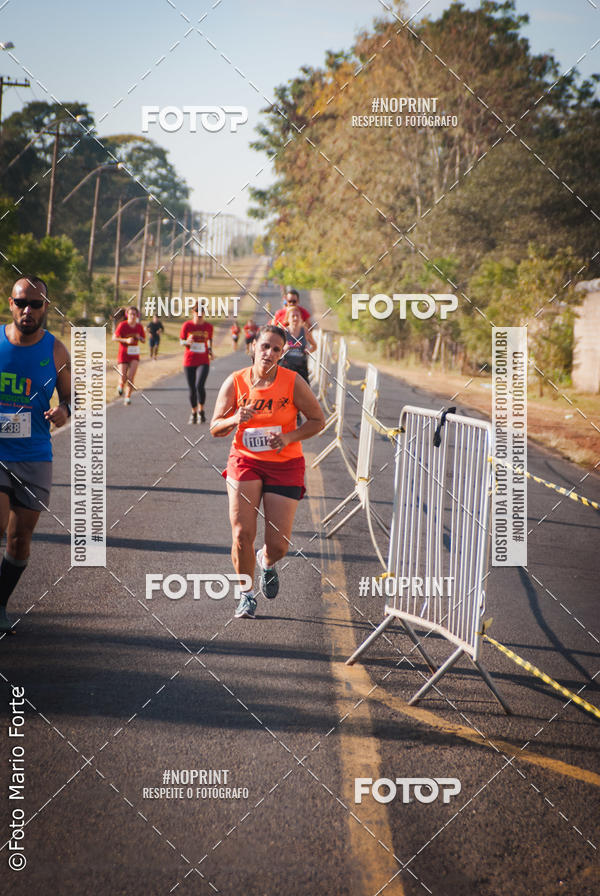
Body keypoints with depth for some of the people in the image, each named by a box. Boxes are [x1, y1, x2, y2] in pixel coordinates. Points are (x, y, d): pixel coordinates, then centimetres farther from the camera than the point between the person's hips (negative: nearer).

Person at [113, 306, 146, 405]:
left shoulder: (139, 327, 2)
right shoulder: (122, 325, -9)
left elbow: (144, 340, 11)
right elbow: (114, 338, -13)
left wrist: (139, 337, -12)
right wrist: (126, 340, -26)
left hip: (134, 356, 2)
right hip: (123, 354, -2)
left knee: (131, 377, -13)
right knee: (123, 378, -5)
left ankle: (128, 397, -3)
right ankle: (121, 385, 32)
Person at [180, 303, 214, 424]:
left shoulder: (208, 326, 2)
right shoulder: (187, 325, -3)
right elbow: (181, 341, 4)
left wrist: (210, 350, 4)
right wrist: (187, 342, -18)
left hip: (203, 361, -1)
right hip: (189, 361, 1)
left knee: (199, 385, -20)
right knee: (192, 389, 5)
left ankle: (201, 411, 0)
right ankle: (194, 413, 24)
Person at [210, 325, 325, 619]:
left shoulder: (293, 382, -9)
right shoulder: (235, 382, -5)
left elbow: (318, 420, 0)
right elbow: (215, 427, 1)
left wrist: (288, 437, -15)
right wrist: (235, 420, -20)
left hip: (285, 465, 0)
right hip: (245, 461, 1)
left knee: (278, 544, -4)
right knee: (242, 534, -14)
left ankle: (267, 562, 35)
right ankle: (246, 595, 10)